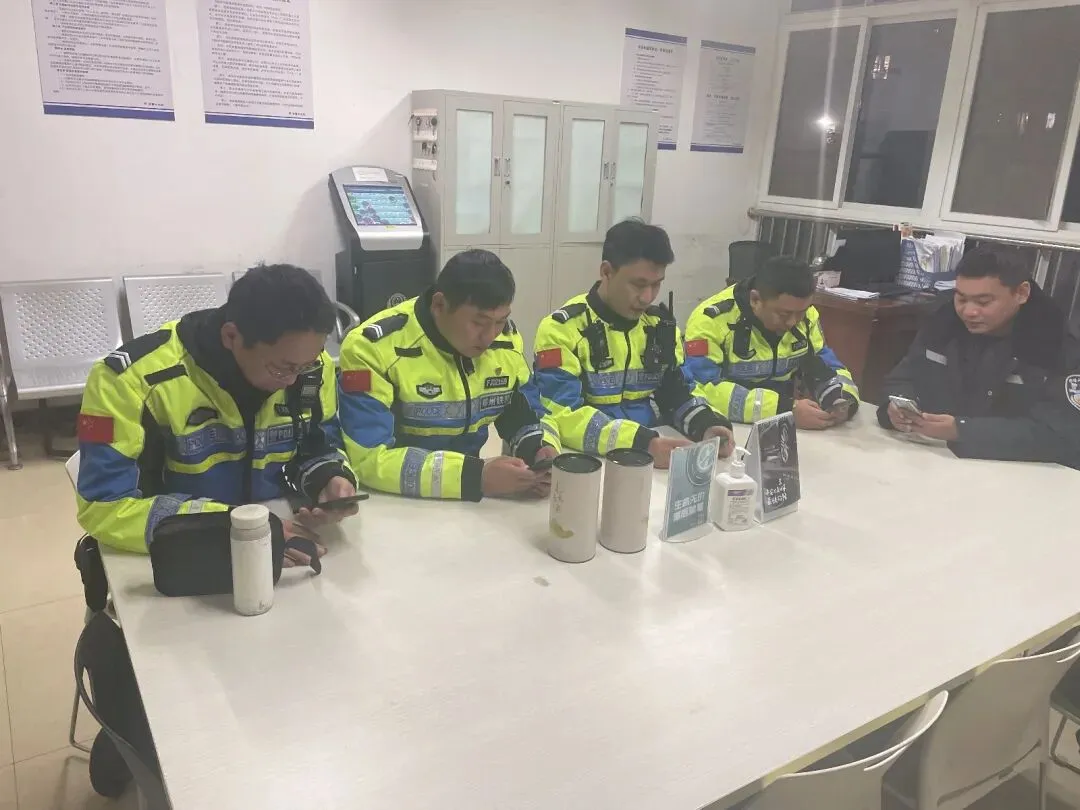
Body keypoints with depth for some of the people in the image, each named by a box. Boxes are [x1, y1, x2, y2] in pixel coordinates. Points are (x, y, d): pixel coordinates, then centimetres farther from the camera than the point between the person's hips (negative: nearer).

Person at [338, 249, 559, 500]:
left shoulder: (506, 339, -3)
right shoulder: (374, 348, -19)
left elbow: (528, 416, 9)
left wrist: (542, 450, -13)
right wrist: (476, 477, -29)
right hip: (395, 503, -4)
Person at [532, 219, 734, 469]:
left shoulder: (661, 325, 6)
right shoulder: (563, 328, -11)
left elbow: (676, 394, 12)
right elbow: (564, 416, -20)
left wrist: (707, 426, -9)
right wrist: (643, 443, -29)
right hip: (587, 460, -4)